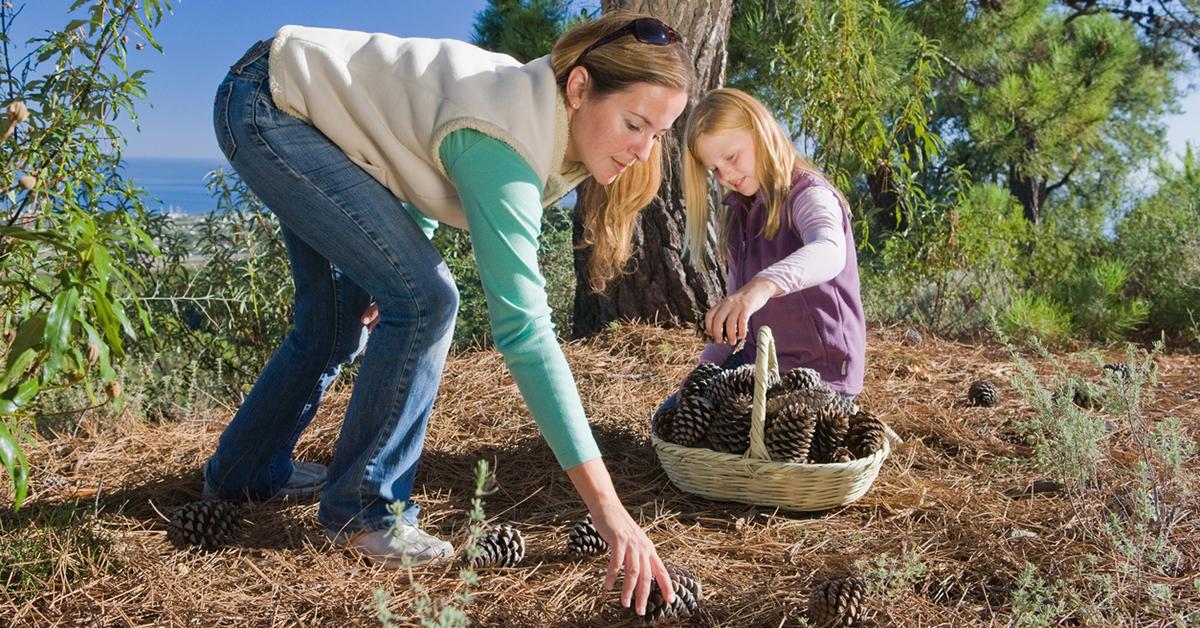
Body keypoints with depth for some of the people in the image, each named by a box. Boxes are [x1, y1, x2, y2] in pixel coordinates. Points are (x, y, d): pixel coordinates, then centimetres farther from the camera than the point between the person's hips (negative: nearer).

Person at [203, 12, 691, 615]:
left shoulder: (539, 107, -6)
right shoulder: (504, 142, -34)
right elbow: (522, 331, -40)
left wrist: (382, 271, 5)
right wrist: (607, 508, -42)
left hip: (304, 106, 9)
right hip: (262, 105, -9)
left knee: (338, 320, 14)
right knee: (423, 298, -19)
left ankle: (242, 470, 34)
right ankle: (363, 509, -4)